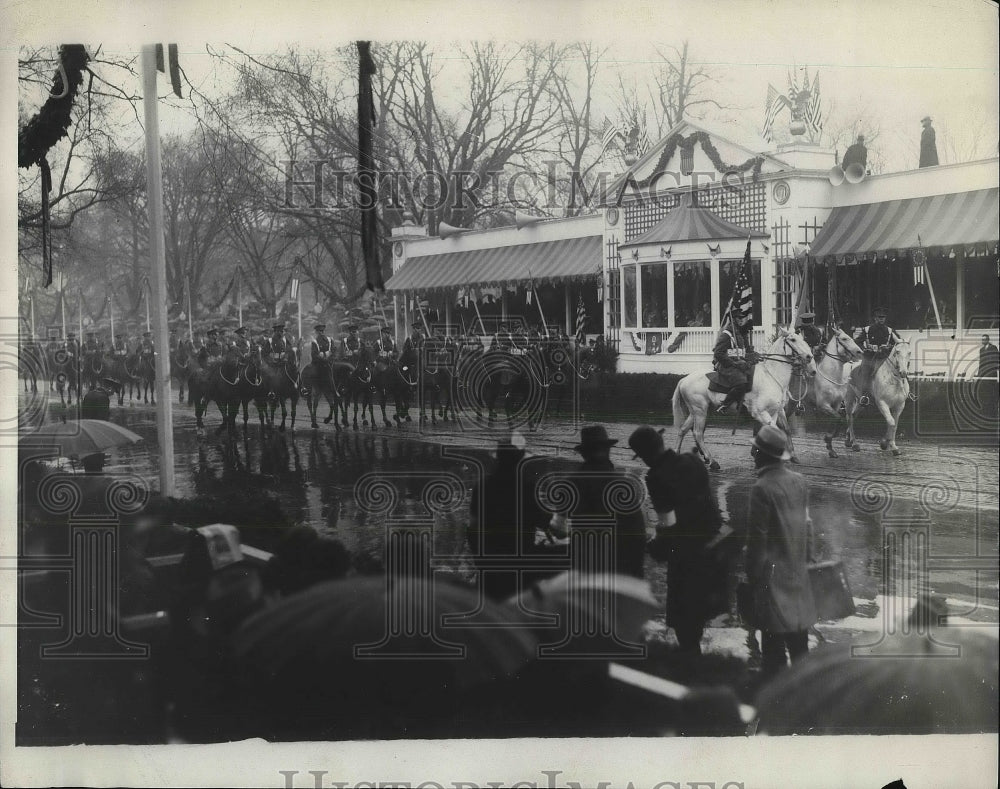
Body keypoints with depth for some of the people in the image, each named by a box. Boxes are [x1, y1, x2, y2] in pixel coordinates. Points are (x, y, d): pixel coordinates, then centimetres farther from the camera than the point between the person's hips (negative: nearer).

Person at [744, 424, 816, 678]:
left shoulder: (762, 488, -20)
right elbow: (806, 524, 9)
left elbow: (757, 538, -15)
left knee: (773, 639, 2)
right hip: (798, 570, 7)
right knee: (798, 633, 18)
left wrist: (753, 575, -6)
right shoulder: (800, 481, 1)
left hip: (773, 572, -7)